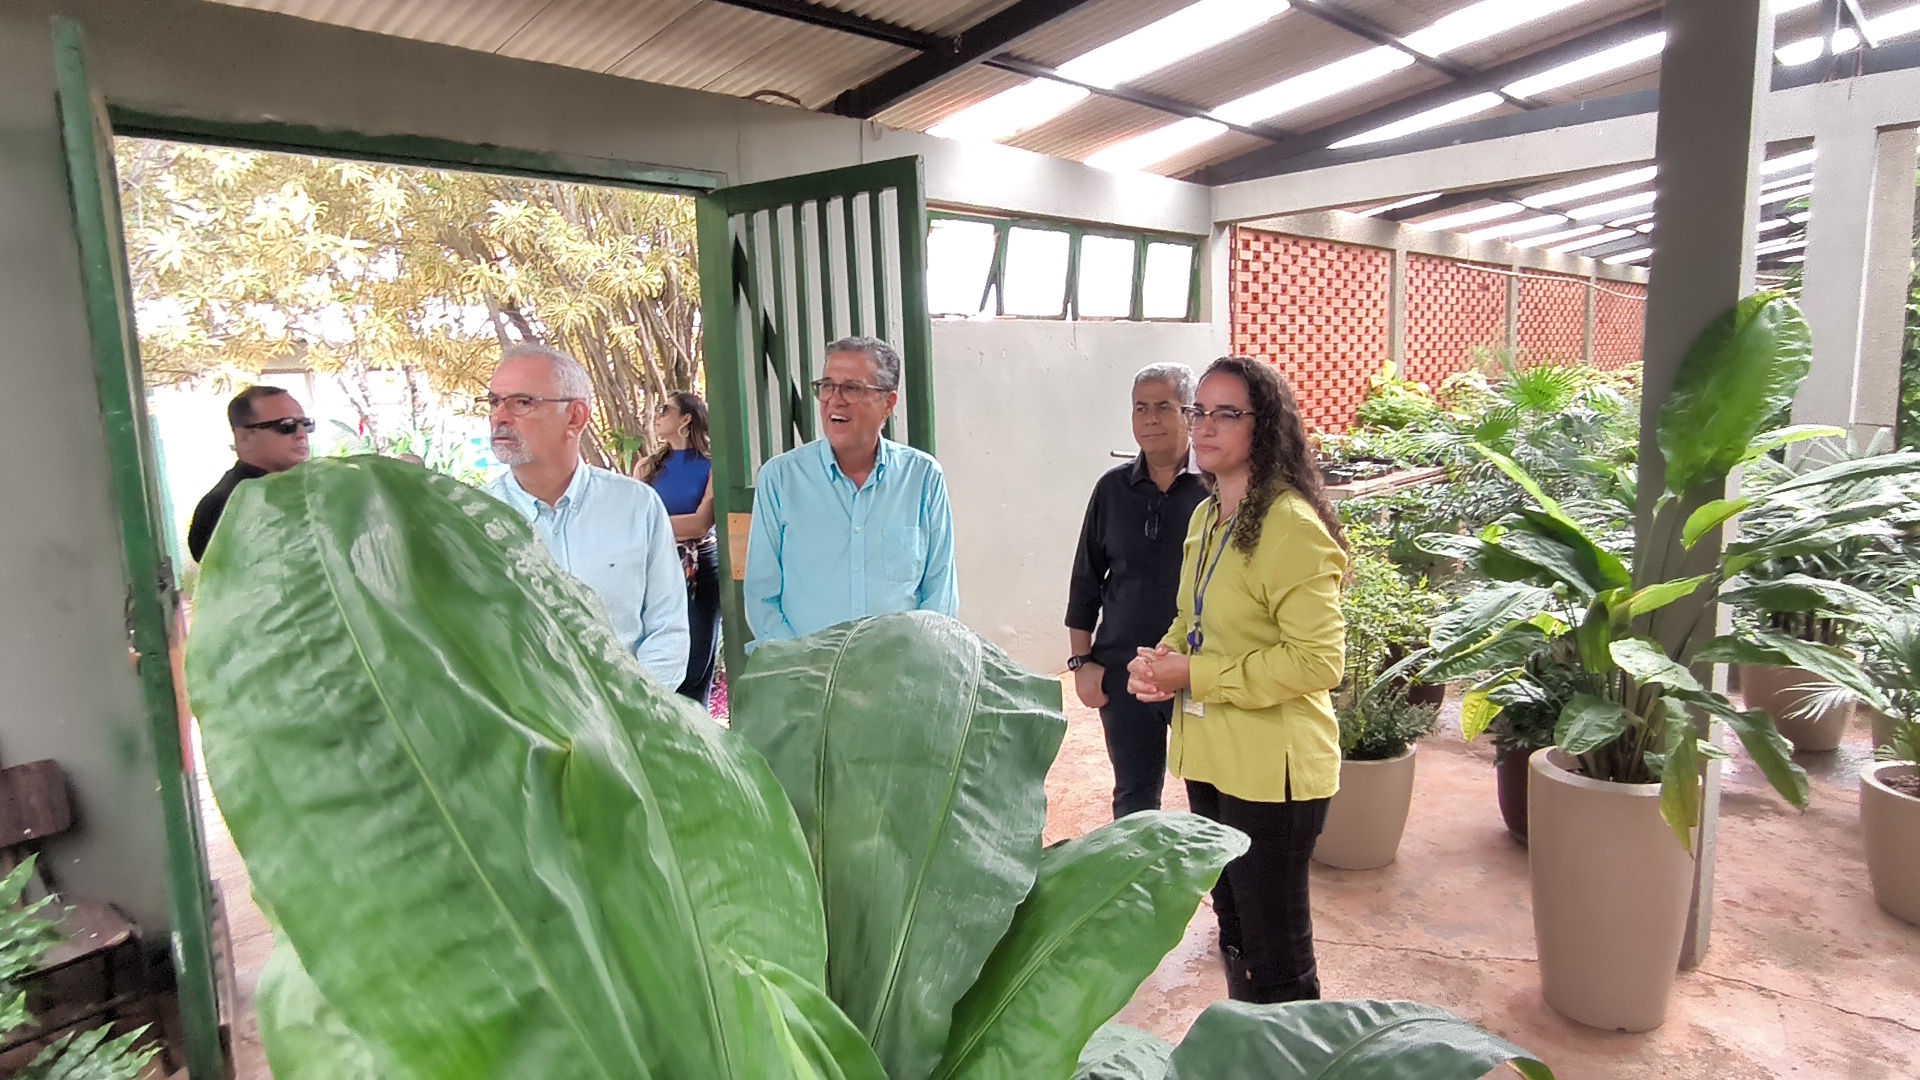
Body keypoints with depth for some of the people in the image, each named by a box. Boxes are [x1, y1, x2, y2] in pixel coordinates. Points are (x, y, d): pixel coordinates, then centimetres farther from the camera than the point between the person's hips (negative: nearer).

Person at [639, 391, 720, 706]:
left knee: (697, 666, 2)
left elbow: (701, 523, -10)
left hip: (701, 569, -3)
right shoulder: (648, 468, 11)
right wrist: (684, 529, -7)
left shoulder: (712, 465, 0)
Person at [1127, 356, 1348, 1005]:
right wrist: (1162, 659, -1)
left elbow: (1318, 660, -23)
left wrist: (1194, 676, -21)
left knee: (1276, 956, 6)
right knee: (1234, 928, 25)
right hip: (1209, 756, 9)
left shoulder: (1291, 526, -19)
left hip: (1271, 768, -9)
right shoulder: (1206, 516, 9)